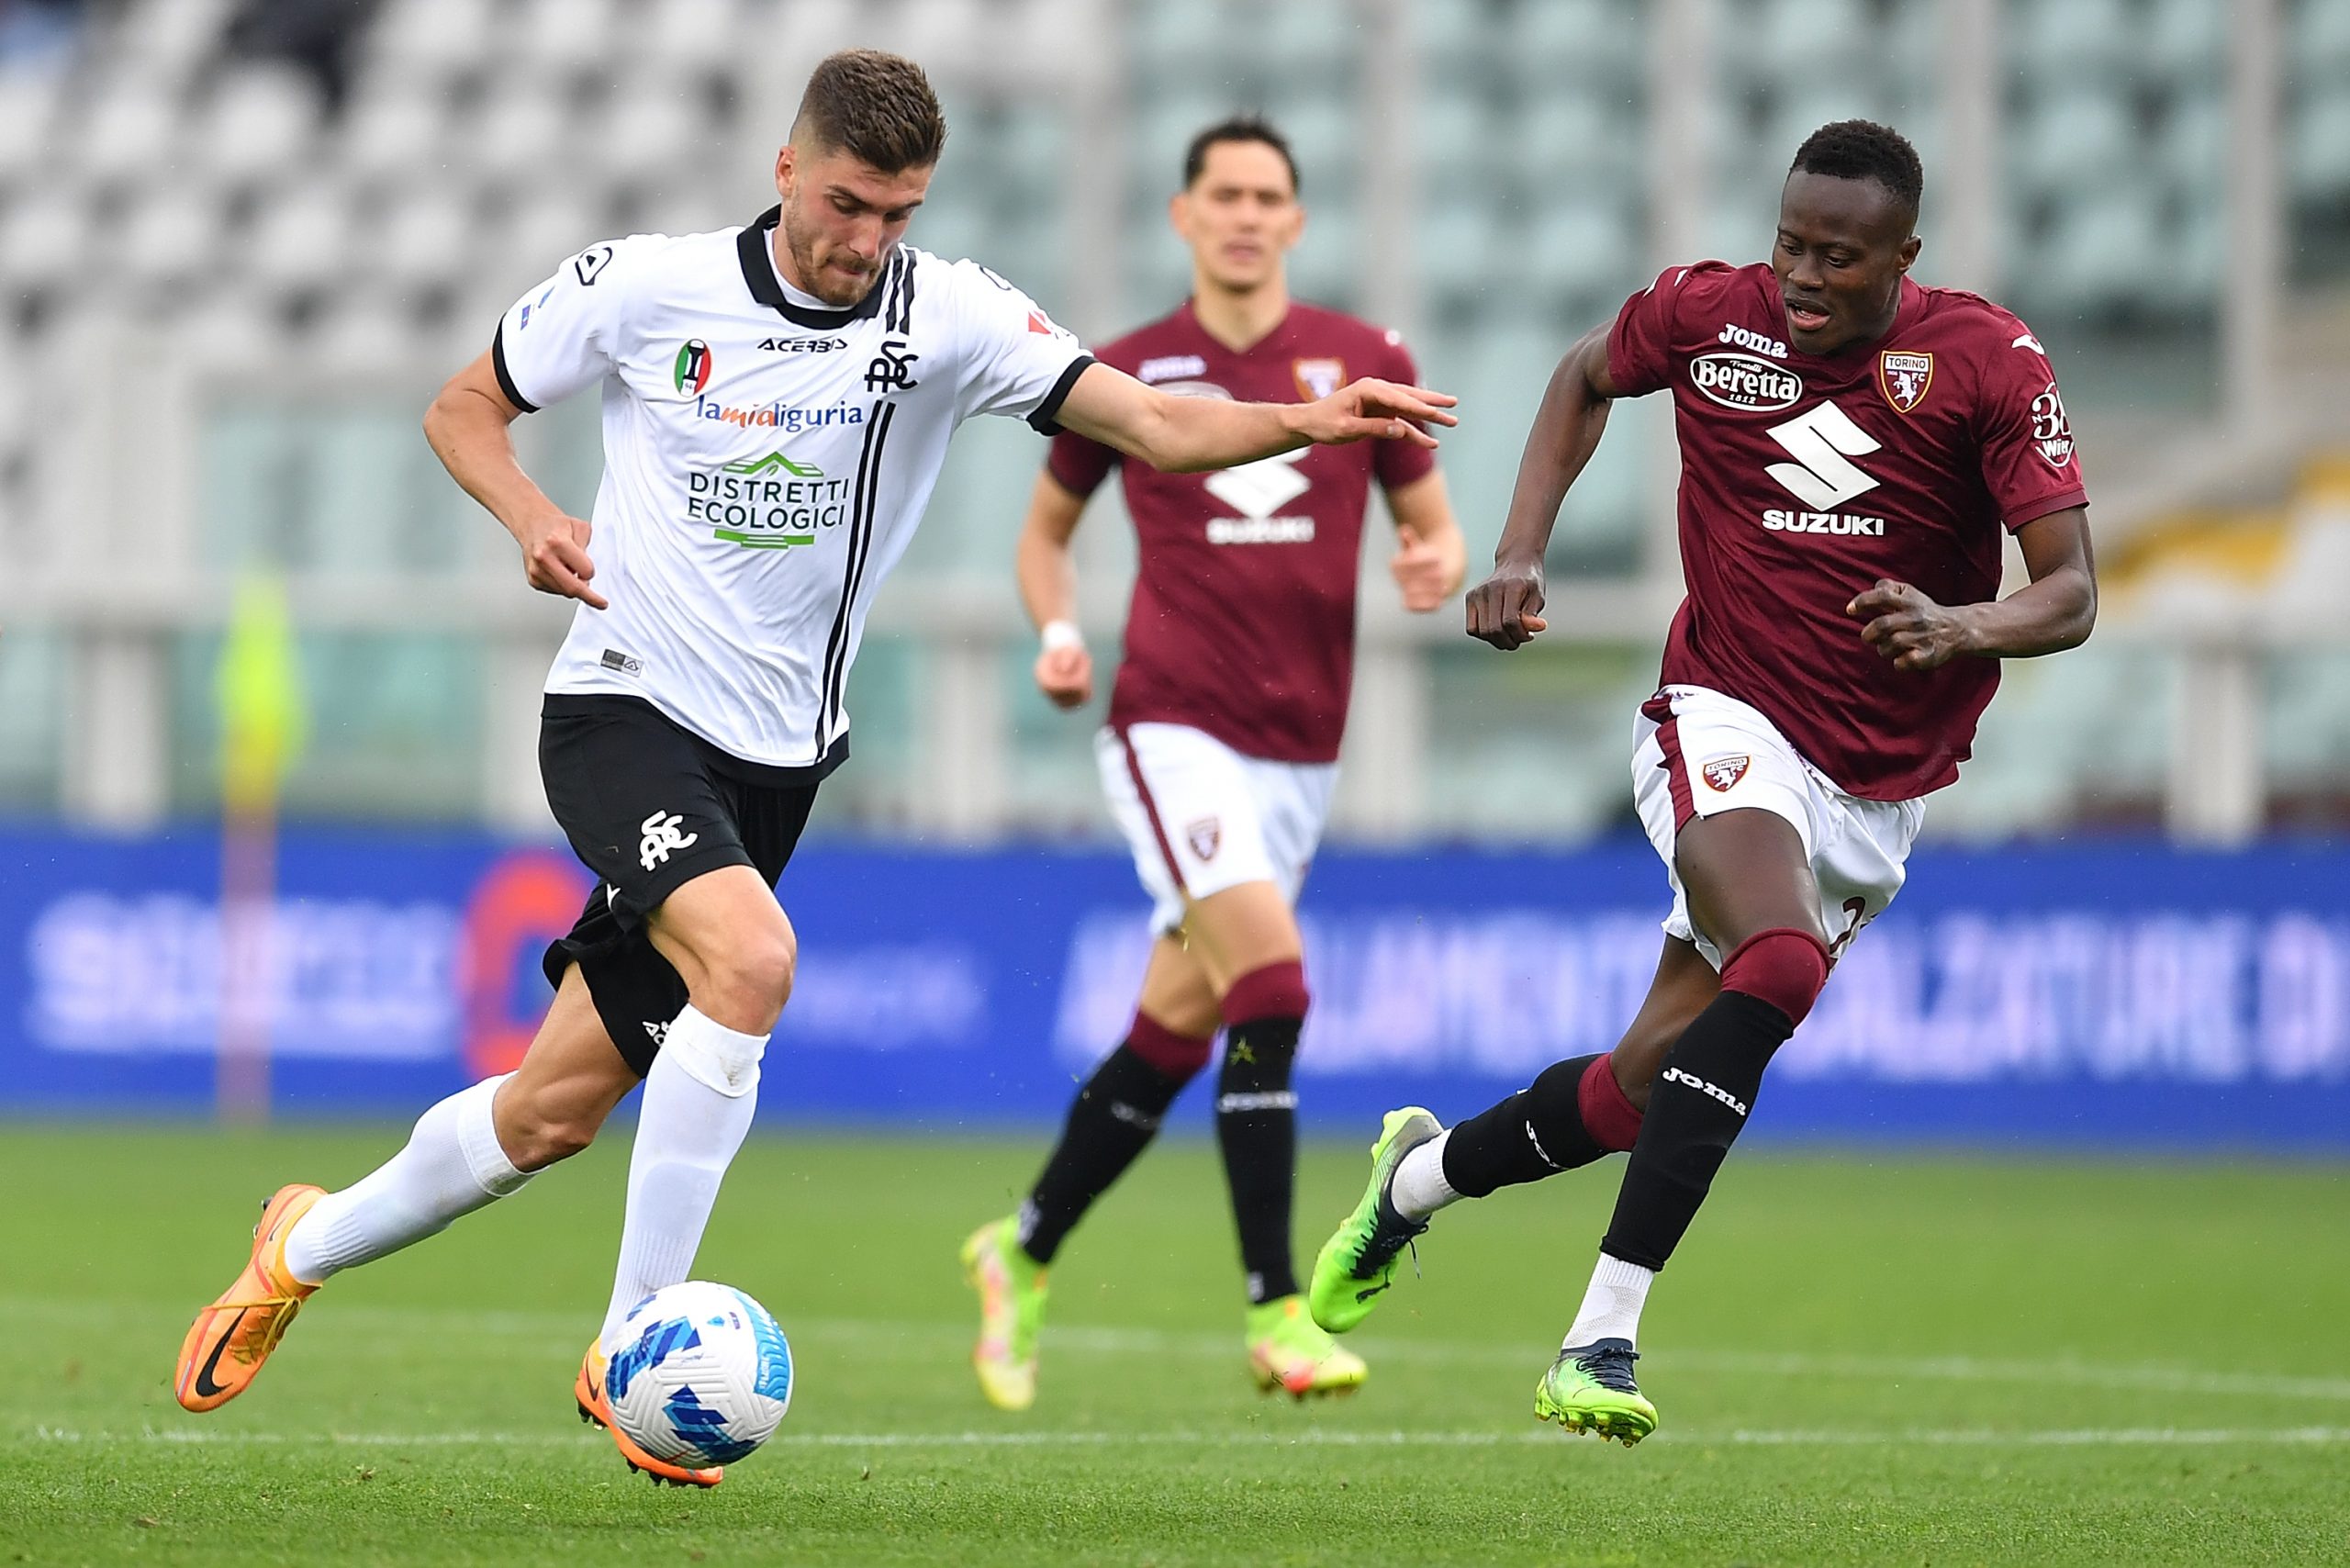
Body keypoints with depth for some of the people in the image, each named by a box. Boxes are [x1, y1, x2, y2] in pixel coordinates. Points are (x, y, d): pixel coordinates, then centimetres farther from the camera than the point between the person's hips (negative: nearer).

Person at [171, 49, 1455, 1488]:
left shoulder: (945, 318, -5)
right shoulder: (647, 288, -7)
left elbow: (1151, 423, -15)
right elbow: (465, 407, 8)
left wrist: (1307, 422, -33)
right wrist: (531, 516, -12)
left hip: (775, 758, 3)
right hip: (625, 709, -3)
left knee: (556, 1111, 8)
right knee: (750, 955, -31)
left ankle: (308, 1247, 35)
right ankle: (634, 1351, -22)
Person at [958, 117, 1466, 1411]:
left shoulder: (1365, 364, 5)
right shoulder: (1126, 375, 3)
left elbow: (1432, 526, 12)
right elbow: (1046, 528, 17)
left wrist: (1438, 567, -11)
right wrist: (1057, 635, -2)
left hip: (1300, 747, 4)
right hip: (1172, 719, -4)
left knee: (1175, 1031, 11)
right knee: (1271, 983, -21)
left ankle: (1023, 1254, 31)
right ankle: (1276, 1313, -17)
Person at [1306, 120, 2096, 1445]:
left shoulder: (1989, 363, -10)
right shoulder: (1708, 315, -5)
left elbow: (2071, 592, -13)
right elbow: (1586, 378, 19)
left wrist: (1959, 626, -34)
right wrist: (1522, 553, 7)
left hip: (1880, 790, 2)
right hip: (1729, 723, -2)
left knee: (1646, 1088, 4)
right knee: (1782, 963, -33)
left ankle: (1418, 1175, 35)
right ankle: (1602, 1339, -34)